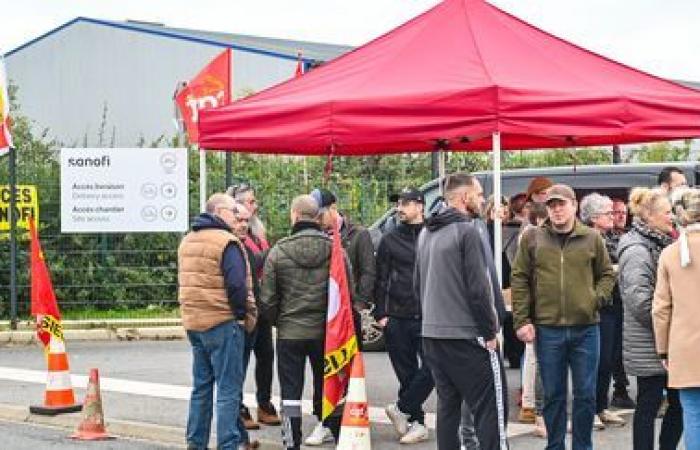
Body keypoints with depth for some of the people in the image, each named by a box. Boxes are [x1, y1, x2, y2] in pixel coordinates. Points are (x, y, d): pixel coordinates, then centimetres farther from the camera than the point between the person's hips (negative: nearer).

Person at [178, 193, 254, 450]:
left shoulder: (187, 241, 14)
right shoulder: (226, 243, -13)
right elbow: (237, 284, -20)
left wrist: (192, 311, 16)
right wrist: (241, 313, -7)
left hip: (193, 322, 8)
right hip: (222, 323, -8)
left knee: (201, 385, 16)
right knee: (228, 388, -3)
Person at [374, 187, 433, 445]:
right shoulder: (389, 240, 9)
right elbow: (381, 279, 8)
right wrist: (380, 313, 0)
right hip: (397, 317, 2)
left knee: (431, 368, -10)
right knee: (407, 373, 5)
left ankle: (402, 409, 7)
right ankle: (417, 423, 14)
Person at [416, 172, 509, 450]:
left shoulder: (426, 234, 13)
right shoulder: (467, 231, -12)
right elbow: (478, 287, -16)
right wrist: (490, 331, -9)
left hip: (432, 334, 8)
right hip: (466, 334, -8)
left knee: (448, 404, 11)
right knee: (490, 407, -5)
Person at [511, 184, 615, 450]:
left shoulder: (592, 238, 4)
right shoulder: (532, 238, 2)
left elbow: (607, 274, 14)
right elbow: (519, 280, 2)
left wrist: (597, 298, -4)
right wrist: (521, 320, -4)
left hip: (586, 328, 1)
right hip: (547, 329, -1)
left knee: (586, 395, 6)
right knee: (553, 395, 8)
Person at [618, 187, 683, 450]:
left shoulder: (660, 245, 16)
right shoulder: (637, 250, -15)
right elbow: (639, 300, -23)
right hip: (649, 345, -9)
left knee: (679, 402, 9)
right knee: (649, 404, -2)